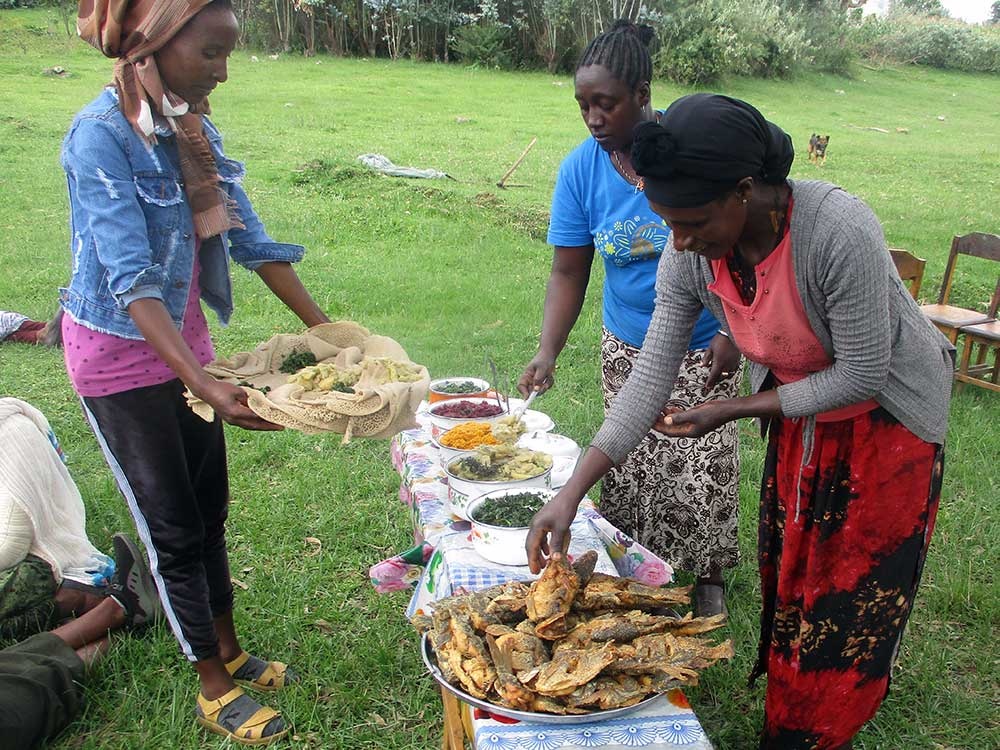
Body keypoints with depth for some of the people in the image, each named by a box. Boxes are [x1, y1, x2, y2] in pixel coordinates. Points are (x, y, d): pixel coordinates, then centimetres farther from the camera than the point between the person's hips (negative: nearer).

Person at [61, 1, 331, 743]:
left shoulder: (194, 127, 1)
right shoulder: (100, 134, -22)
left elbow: (251, 238, 4)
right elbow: (131, 278, -29)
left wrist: (326, 331, 4)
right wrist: (205, 385, -39)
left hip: (185, 340, 7)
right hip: (120, 353, -7)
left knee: (208, 507, 16)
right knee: (172, 526, 5)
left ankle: (231, 651, 35)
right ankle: (216, 690, 22)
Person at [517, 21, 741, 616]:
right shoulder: (581, 168, -8)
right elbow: (568, 273, -5)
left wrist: (736, 333, -14)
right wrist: (548, 354, -16)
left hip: (706, 349, -2)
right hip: (628, 351, 3)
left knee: (703, 474, 1)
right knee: (631, 470, 9)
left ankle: (707, 575, 27)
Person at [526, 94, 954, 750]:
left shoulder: (839, 232, -38)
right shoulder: (688, 256, -21)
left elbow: (861, 375, -28)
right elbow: (651, 378, -18)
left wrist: (734, 411, -22)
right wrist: (571, 494, -23)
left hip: (886, 417, -5)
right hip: (798, 412, 5)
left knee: (855, 594, 7)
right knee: (790, 574, 17)